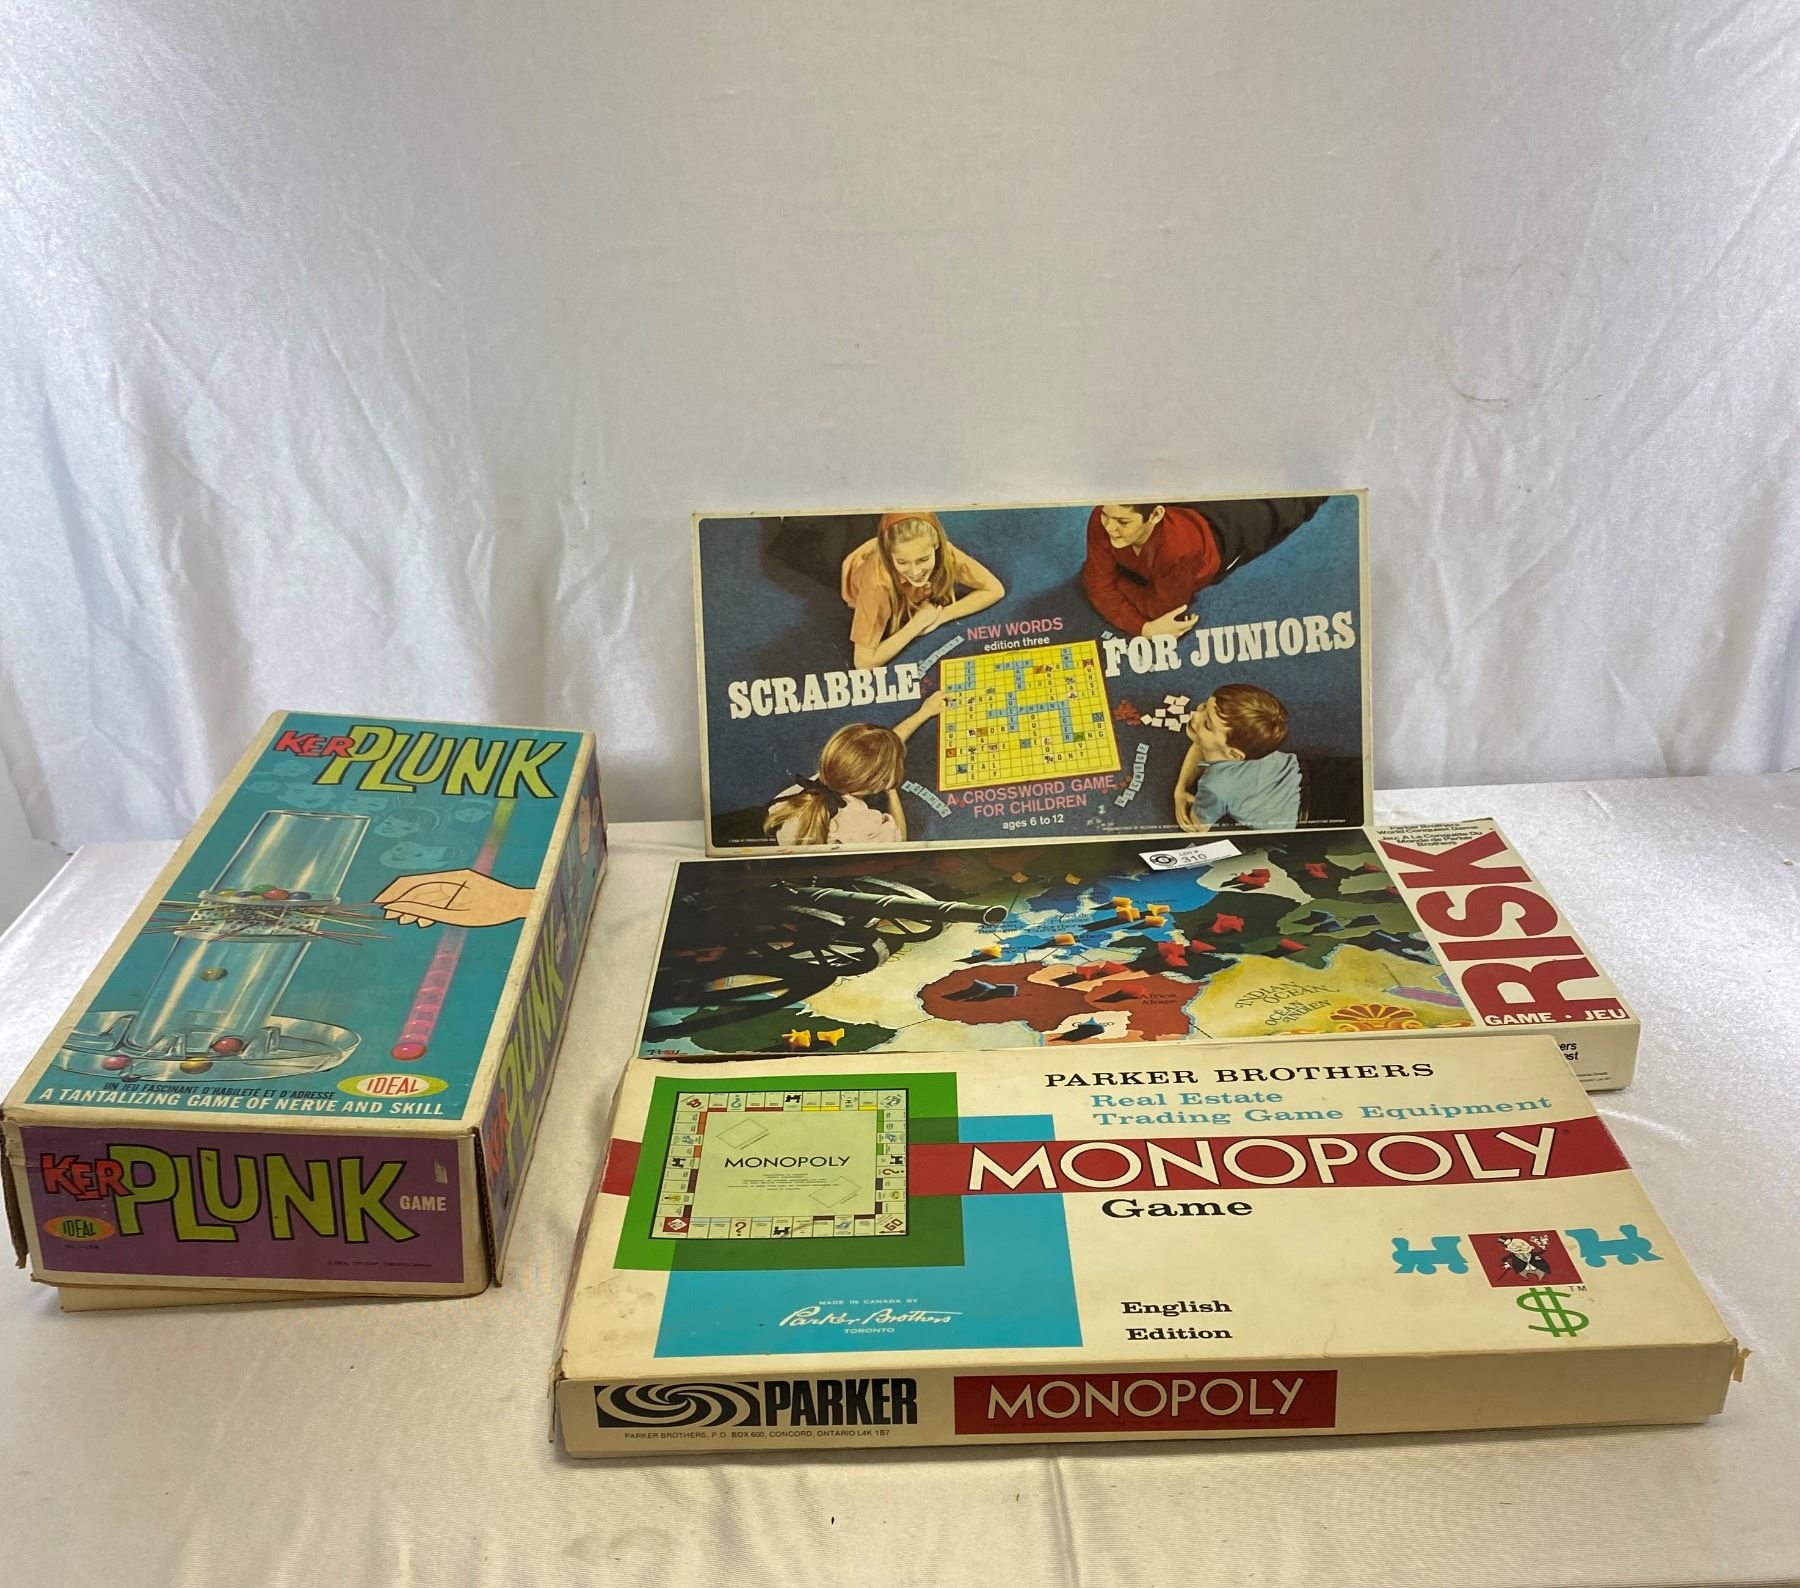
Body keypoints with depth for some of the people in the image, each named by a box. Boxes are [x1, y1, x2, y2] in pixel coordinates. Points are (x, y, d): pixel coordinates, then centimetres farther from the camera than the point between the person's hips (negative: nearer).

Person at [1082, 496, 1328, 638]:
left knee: (1278, 510, 30)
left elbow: (1164, 608, -39)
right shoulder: (1101, 520, -42)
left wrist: (1118, 578, -32)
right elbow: (1098, 582, -31)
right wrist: (1143, 627, -44)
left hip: (1229, 530, -2)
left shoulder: (1179, 547, -55)